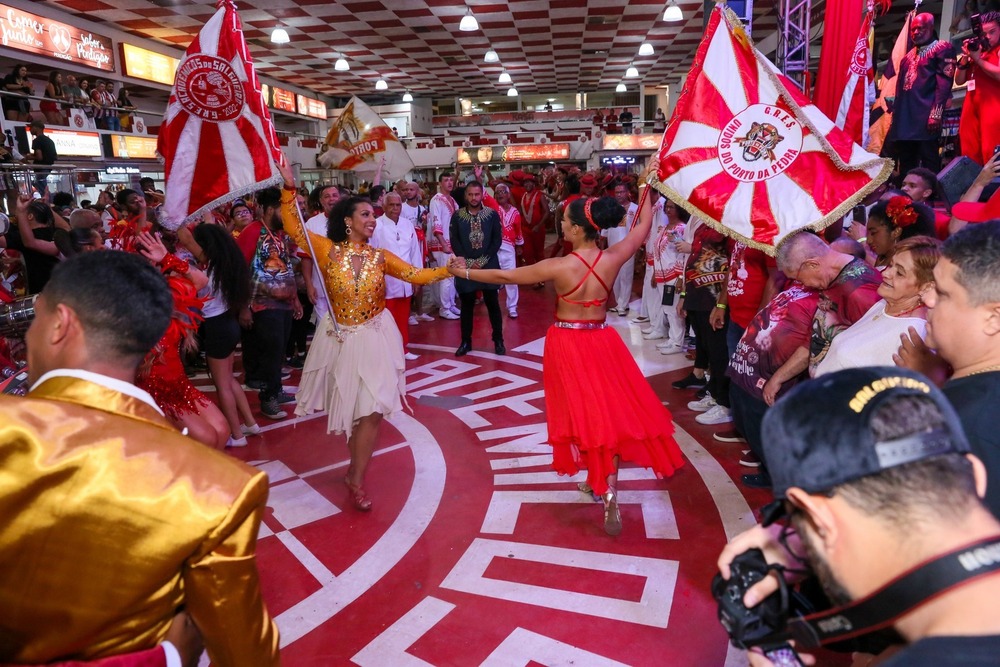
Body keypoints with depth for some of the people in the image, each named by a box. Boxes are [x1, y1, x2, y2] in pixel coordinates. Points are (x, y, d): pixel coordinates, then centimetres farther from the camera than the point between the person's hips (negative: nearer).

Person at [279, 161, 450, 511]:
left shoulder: (380, 257, -2)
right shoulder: (328, 249, -7)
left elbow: (416, 275, -5)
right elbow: (294, 227, -8)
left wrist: (448, 269, -17)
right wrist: (289, 189, -14)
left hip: (373, 338, 1)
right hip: (339, 339, -1)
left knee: (371, 409, -2)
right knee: (346, 407, 13)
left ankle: (357, 479, 15)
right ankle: (357, 466, 39)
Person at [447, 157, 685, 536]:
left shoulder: (559, 266, -18)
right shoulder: (612, 259, -8)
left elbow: (506, 276, -9)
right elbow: (643, 227, 10)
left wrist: (466, 272, 4)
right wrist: (646, 186, 19)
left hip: (568, 344, -3)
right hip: (602, 341, 3)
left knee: (585, 411, 9)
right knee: (610, 408, 15)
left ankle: (602, 485, 15)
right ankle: (604, 483, 19)